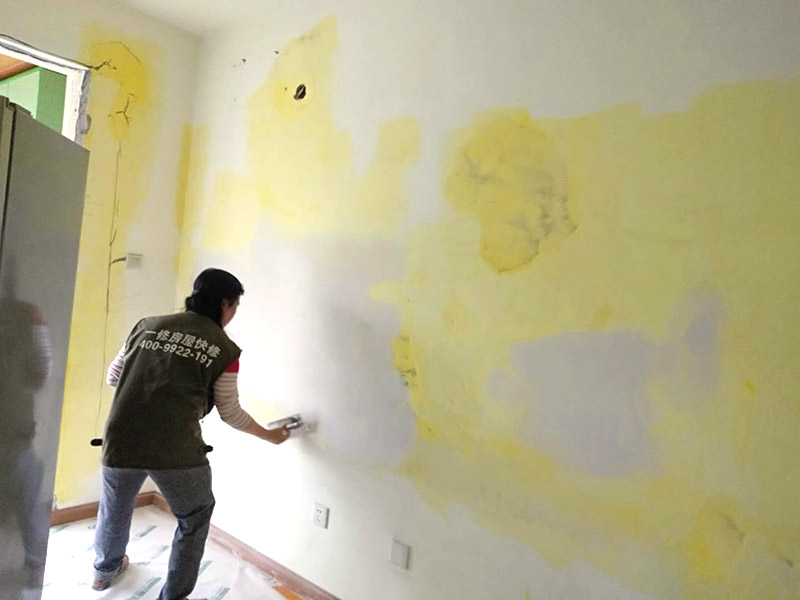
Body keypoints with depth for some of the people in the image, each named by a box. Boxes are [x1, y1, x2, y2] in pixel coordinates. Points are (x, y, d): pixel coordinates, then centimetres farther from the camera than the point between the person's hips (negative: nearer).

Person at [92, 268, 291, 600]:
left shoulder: (147, 325, 10)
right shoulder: (224, 349, 0)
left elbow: (112, 378, 16)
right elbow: (231, 414, 6)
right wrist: (270, 435, 21)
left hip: (120, 443, 5)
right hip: (176, 450, -4)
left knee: (115, 509, 33)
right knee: (195, 519, 23)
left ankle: (105, 568, 59)